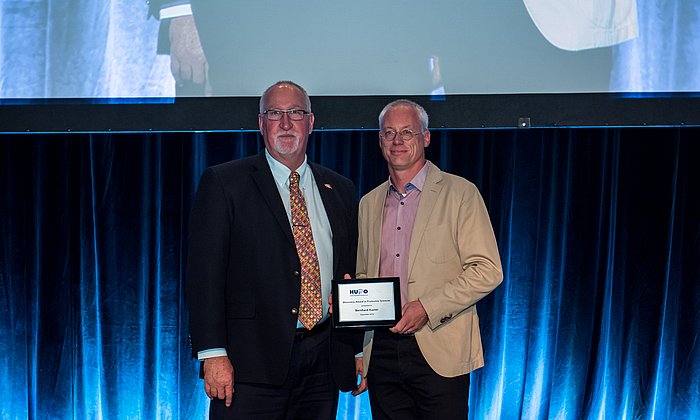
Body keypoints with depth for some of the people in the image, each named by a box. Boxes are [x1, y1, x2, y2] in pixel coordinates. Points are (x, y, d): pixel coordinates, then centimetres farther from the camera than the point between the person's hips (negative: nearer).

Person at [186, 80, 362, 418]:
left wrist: (357, 351, 11)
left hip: (324, 362, 4)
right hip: (252, 363, -4)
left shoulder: (340, 190, 13)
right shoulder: (223, 183, 0)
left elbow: (351, 275, 15)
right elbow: (204, 274, -7)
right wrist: (213, 354, -14)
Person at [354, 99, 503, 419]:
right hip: (381, 352, 4)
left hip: (439, 352, -4)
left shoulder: (460, 194, -2)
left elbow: (488, 270, -8)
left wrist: (427, 307, -16)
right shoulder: (368, 204, 14)